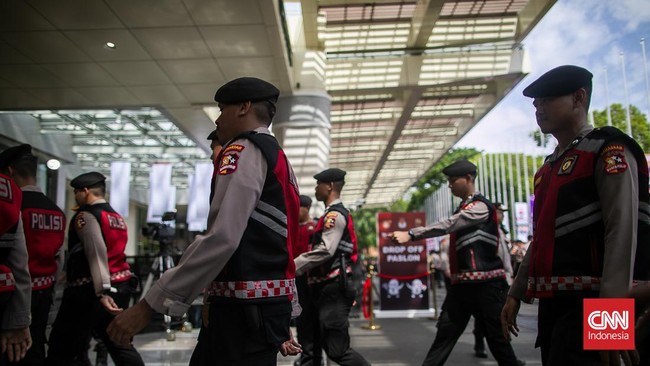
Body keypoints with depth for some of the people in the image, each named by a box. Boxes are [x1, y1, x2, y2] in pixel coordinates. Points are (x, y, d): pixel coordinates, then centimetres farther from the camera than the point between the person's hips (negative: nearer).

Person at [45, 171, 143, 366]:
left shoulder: (86, 215, -7)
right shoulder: (117, 217, 19)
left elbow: (96, 253, -21)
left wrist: (102, 292, -29)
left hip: (90, 289, -8)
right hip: (120, 286, 8)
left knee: (62, 349, 2)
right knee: (120, 344, 10)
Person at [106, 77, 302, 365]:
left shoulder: (244, 151, -11)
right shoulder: (276, 157, 19)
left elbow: (222, 238, -24)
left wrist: (150, 304, -21)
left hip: (245, 306, -9)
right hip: (266, 300, 9)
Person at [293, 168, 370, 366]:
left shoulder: (335, 214, -13)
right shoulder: (333, 214, 19)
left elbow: (325, 251, -23)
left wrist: (292, 266, -20)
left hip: (333, 288, -10)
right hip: (327, 287, 10)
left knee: (337, 350, -8)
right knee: (324, 344, 15)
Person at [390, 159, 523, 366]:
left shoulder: (480, 206, -12)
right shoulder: (463, 209, 17)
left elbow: (447, 225, -25)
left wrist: (410, 234, -30)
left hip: (486, 283, -8)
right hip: (461, 283, 8)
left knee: (496, 338, 4)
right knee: (444, 333, 6)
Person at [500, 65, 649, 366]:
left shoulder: (608, 150, -6)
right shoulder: (549, 167, 18)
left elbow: (623, 232, -16)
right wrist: (516, 293, 17)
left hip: (586, 306, -8)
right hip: (552, 304, 8)